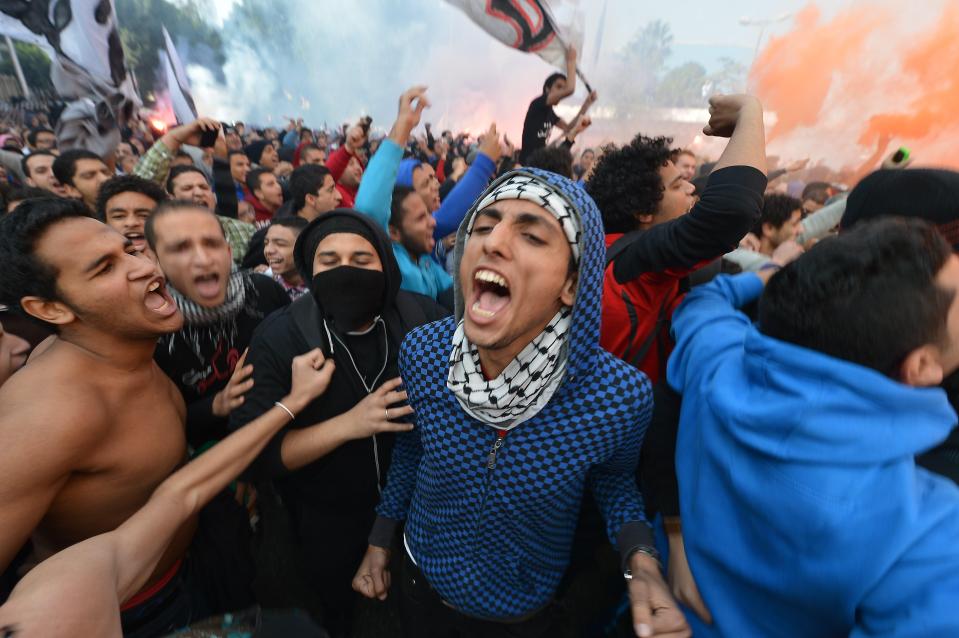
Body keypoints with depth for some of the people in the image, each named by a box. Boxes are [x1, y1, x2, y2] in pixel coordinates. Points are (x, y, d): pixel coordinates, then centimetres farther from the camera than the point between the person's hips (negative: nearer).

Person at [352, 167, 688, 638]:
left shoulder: (621, 395, -30)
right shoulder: (421, 353, -23)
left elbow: (613, 480, -8)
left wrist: (642, 564, -25)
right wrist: (380, 538, 6)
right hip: (422, 578, 2)